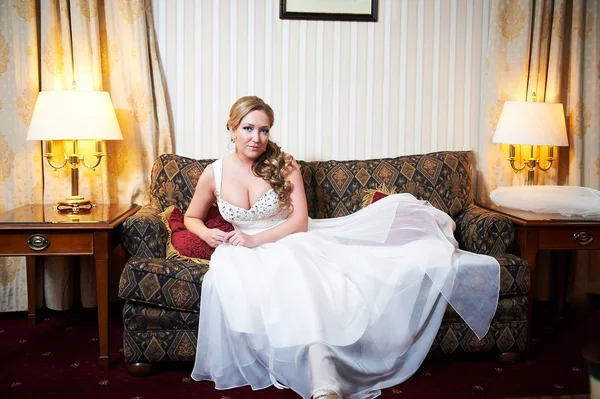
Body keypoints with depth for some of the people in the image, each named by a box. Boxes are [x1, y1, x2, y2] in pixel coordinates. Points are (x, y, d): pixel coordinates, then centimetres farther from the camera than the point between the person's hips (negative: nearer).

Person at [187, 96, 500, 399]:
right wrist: (208, 234, -10)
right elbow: (191, 217, 13)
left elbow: (299, 222, -10)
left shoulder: (283, 164, -5)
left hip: (295, 238, 2)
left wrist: (255, 238, -22)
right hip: (252, 254, -2)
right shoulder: (214, 173, -2)